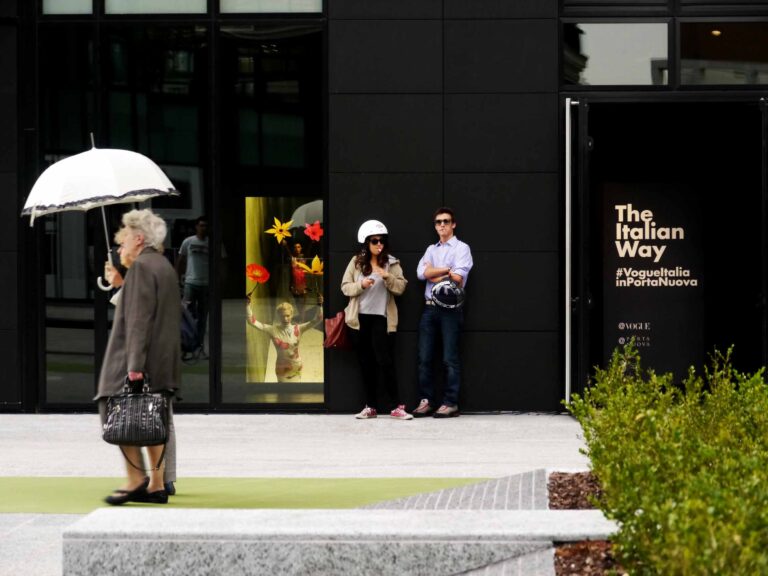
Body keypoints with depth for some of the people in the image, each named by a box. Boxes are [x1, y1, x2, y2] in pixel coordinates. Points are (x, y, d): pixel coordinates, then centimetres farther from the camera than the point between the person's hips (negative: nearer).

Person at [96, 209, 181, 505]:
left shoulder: (141, 267, -12)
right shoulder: (165, 266, 17)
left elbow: (138, 320, -19)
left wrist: (134, 366, -23)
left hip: (136, 360, -9)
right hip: (163, 363, 9)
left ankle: (136, 478, -9)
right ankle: (156, 485, 7)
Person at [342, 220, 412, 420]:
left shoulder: (391, 263, 3)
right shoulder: (356, 262, 6)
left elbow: (400, 288, -5)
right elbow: (345, 287, 3)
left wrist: (387, 277, -21)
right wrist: (361, 285, -15)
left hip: (382, 318, -2)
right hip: (361, 318, 3)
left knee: (385, 361, -9)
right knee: (366, 362, 6)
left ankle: (397, 407, -6)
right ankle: (370, 407, 13)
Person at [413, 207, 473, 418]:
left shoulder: (461, 248, 2)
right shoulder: (431, 249, 18)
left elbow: (458, 278, -12)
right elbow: (422, 273, 1)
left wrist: (434, 274, -1)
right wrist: (447, 270, -6)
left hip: (451, 308, -5)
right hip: (430, 307, 5)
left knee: (450, 359, -5)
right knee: (424, 357, 3)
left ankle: (451, 403, -3)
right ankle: (426, 401, 7)